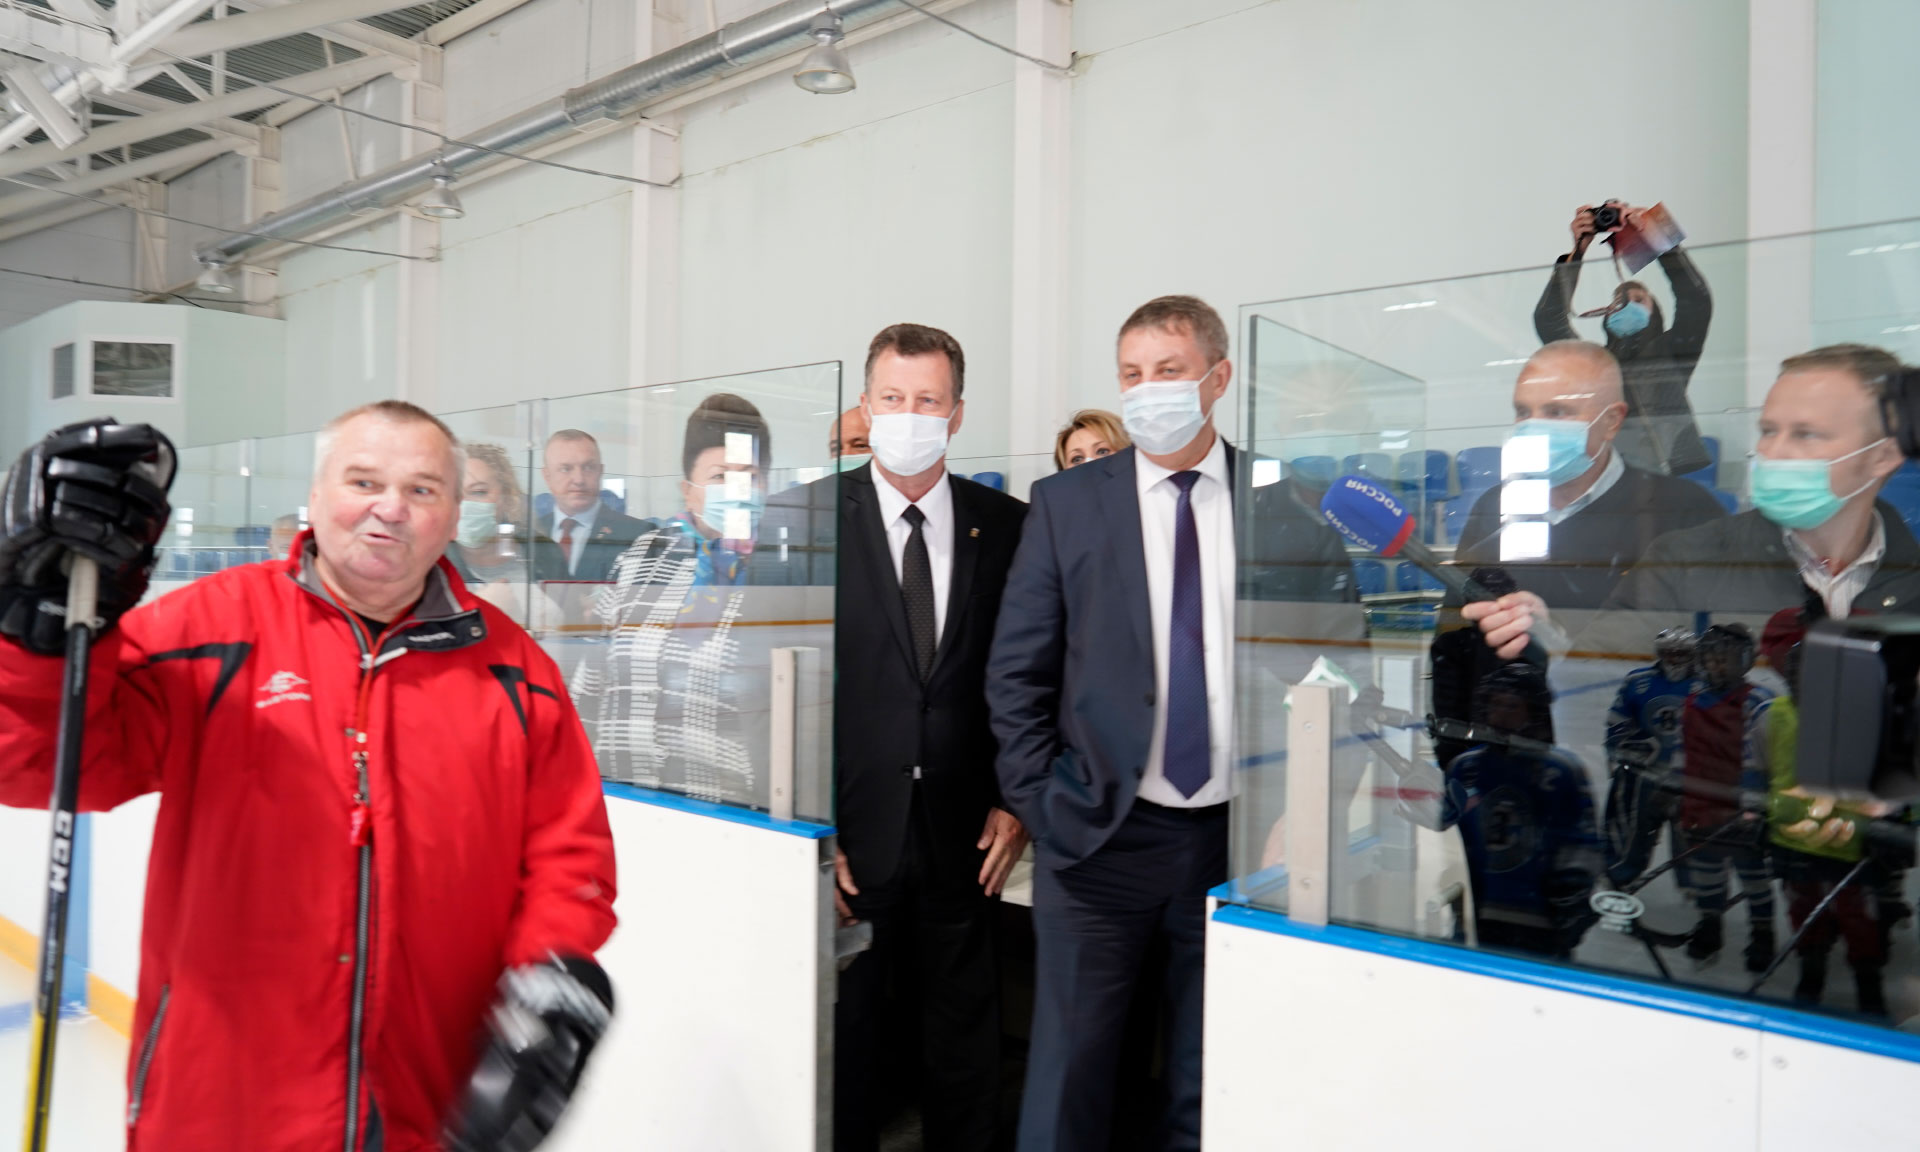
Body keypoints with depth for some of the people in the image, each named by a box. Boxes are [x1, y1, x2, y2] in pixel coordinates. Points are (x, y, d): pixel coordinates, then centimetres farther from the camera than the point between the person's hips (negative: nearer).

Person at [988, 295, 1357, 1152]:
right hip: (1100, 832, -1)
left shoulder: (1289, 505, 1)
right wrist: (1040, 807, -2)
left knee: (1214, 1083, 15)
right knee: (1069, 1072, 7)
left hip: (1243, 834, 1)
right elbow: (1016, 673, 2)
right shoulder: (1067, 501, 0)